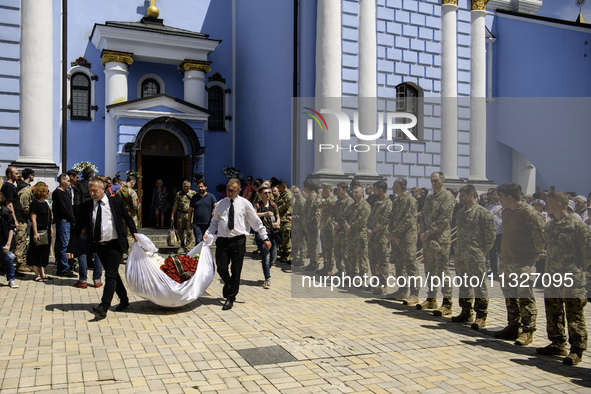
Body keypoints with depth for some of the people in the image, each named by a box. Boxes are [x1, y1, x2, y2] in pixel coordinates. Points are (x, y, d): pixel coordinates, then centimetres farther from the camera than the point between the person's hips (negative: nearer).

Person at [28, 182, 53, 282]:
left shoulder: (45, 203, 15)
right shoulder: (35, 203, -12)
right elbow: (33, 218, -16)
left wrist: (51, 230, 20)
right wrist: (35, 233, -20)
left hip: (46, 232, 9)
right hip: (38, 232, -9)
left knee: (44, 253, 11)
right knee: (37, 254, 0)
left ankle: (43, 274, 18)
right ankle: (37, 275, 6)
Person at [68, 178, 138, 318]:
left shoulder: (116, 202, -3)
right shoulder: (86, 207, 2)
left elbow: (128, 218, 11)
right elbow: (78, 228, 3)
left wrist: (134, 232, -2)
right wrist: (71, 248, -4)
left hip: (114, 245, -4)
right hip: (99, 246, 4)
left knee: (110, 275, -12)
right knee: (113, 274, 15)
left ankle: (103, 307, -16)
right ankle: (124, 300, 30)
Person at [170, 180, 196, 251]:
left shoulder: (193, 193, 4)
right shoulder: (179, 194, 7)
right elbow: (175, 205, 9)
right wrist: (172, 216, 6)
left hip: (190, 214, -2)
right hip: (180, 214, 2)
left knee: (190, 231, -8)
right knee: (180, 230, 12)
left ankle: (188, 247, -2)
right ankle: (183, 240, 43)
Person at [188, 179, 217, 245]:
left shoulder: (211, 196, 5)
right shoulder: (194, 197, 9)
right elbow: (190, 210, 13)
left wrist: (215, 211, -28)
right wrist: (189, 222, 10)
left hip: (207, 224, 0)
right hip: (197, 224, 0)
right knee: (198, 241, -11)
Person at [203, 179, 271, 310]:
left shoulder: (245, 204, 3)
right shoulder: (221, 203, 11)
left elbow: (256, 222, 6)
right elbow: (215, 221, 20)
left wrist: (265, 238, 5)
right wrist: (208, 233, 3)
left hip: (238, 241, -2)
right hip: (222, 240, 2)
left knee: (235, 271, 1)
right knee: (222, 269, -2)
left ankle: (230, 298, 15)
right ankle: (228, 283, 32)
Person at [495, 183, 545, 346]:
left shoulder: (528, 212, -14)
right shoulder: (506, 211, 12)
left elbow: (540, 235, -13)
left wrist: (535, 255, -8)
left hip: (524, 262, -8)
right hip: (508, 262, 8)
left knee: (525, 296, -3)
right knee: (510, 296, 13)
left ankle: (527, 331, 5)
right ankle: (513, 327, 23)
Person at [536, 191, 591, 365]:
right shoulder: (549, 226, 12)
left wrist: (577, 266, -8)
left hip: (571, 279, -8)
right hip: (552, 277, 8)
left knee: (574, 315, -1)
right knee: (553, 313, 14)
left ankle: (577, 350, 9)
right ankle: (558, 344, 27)